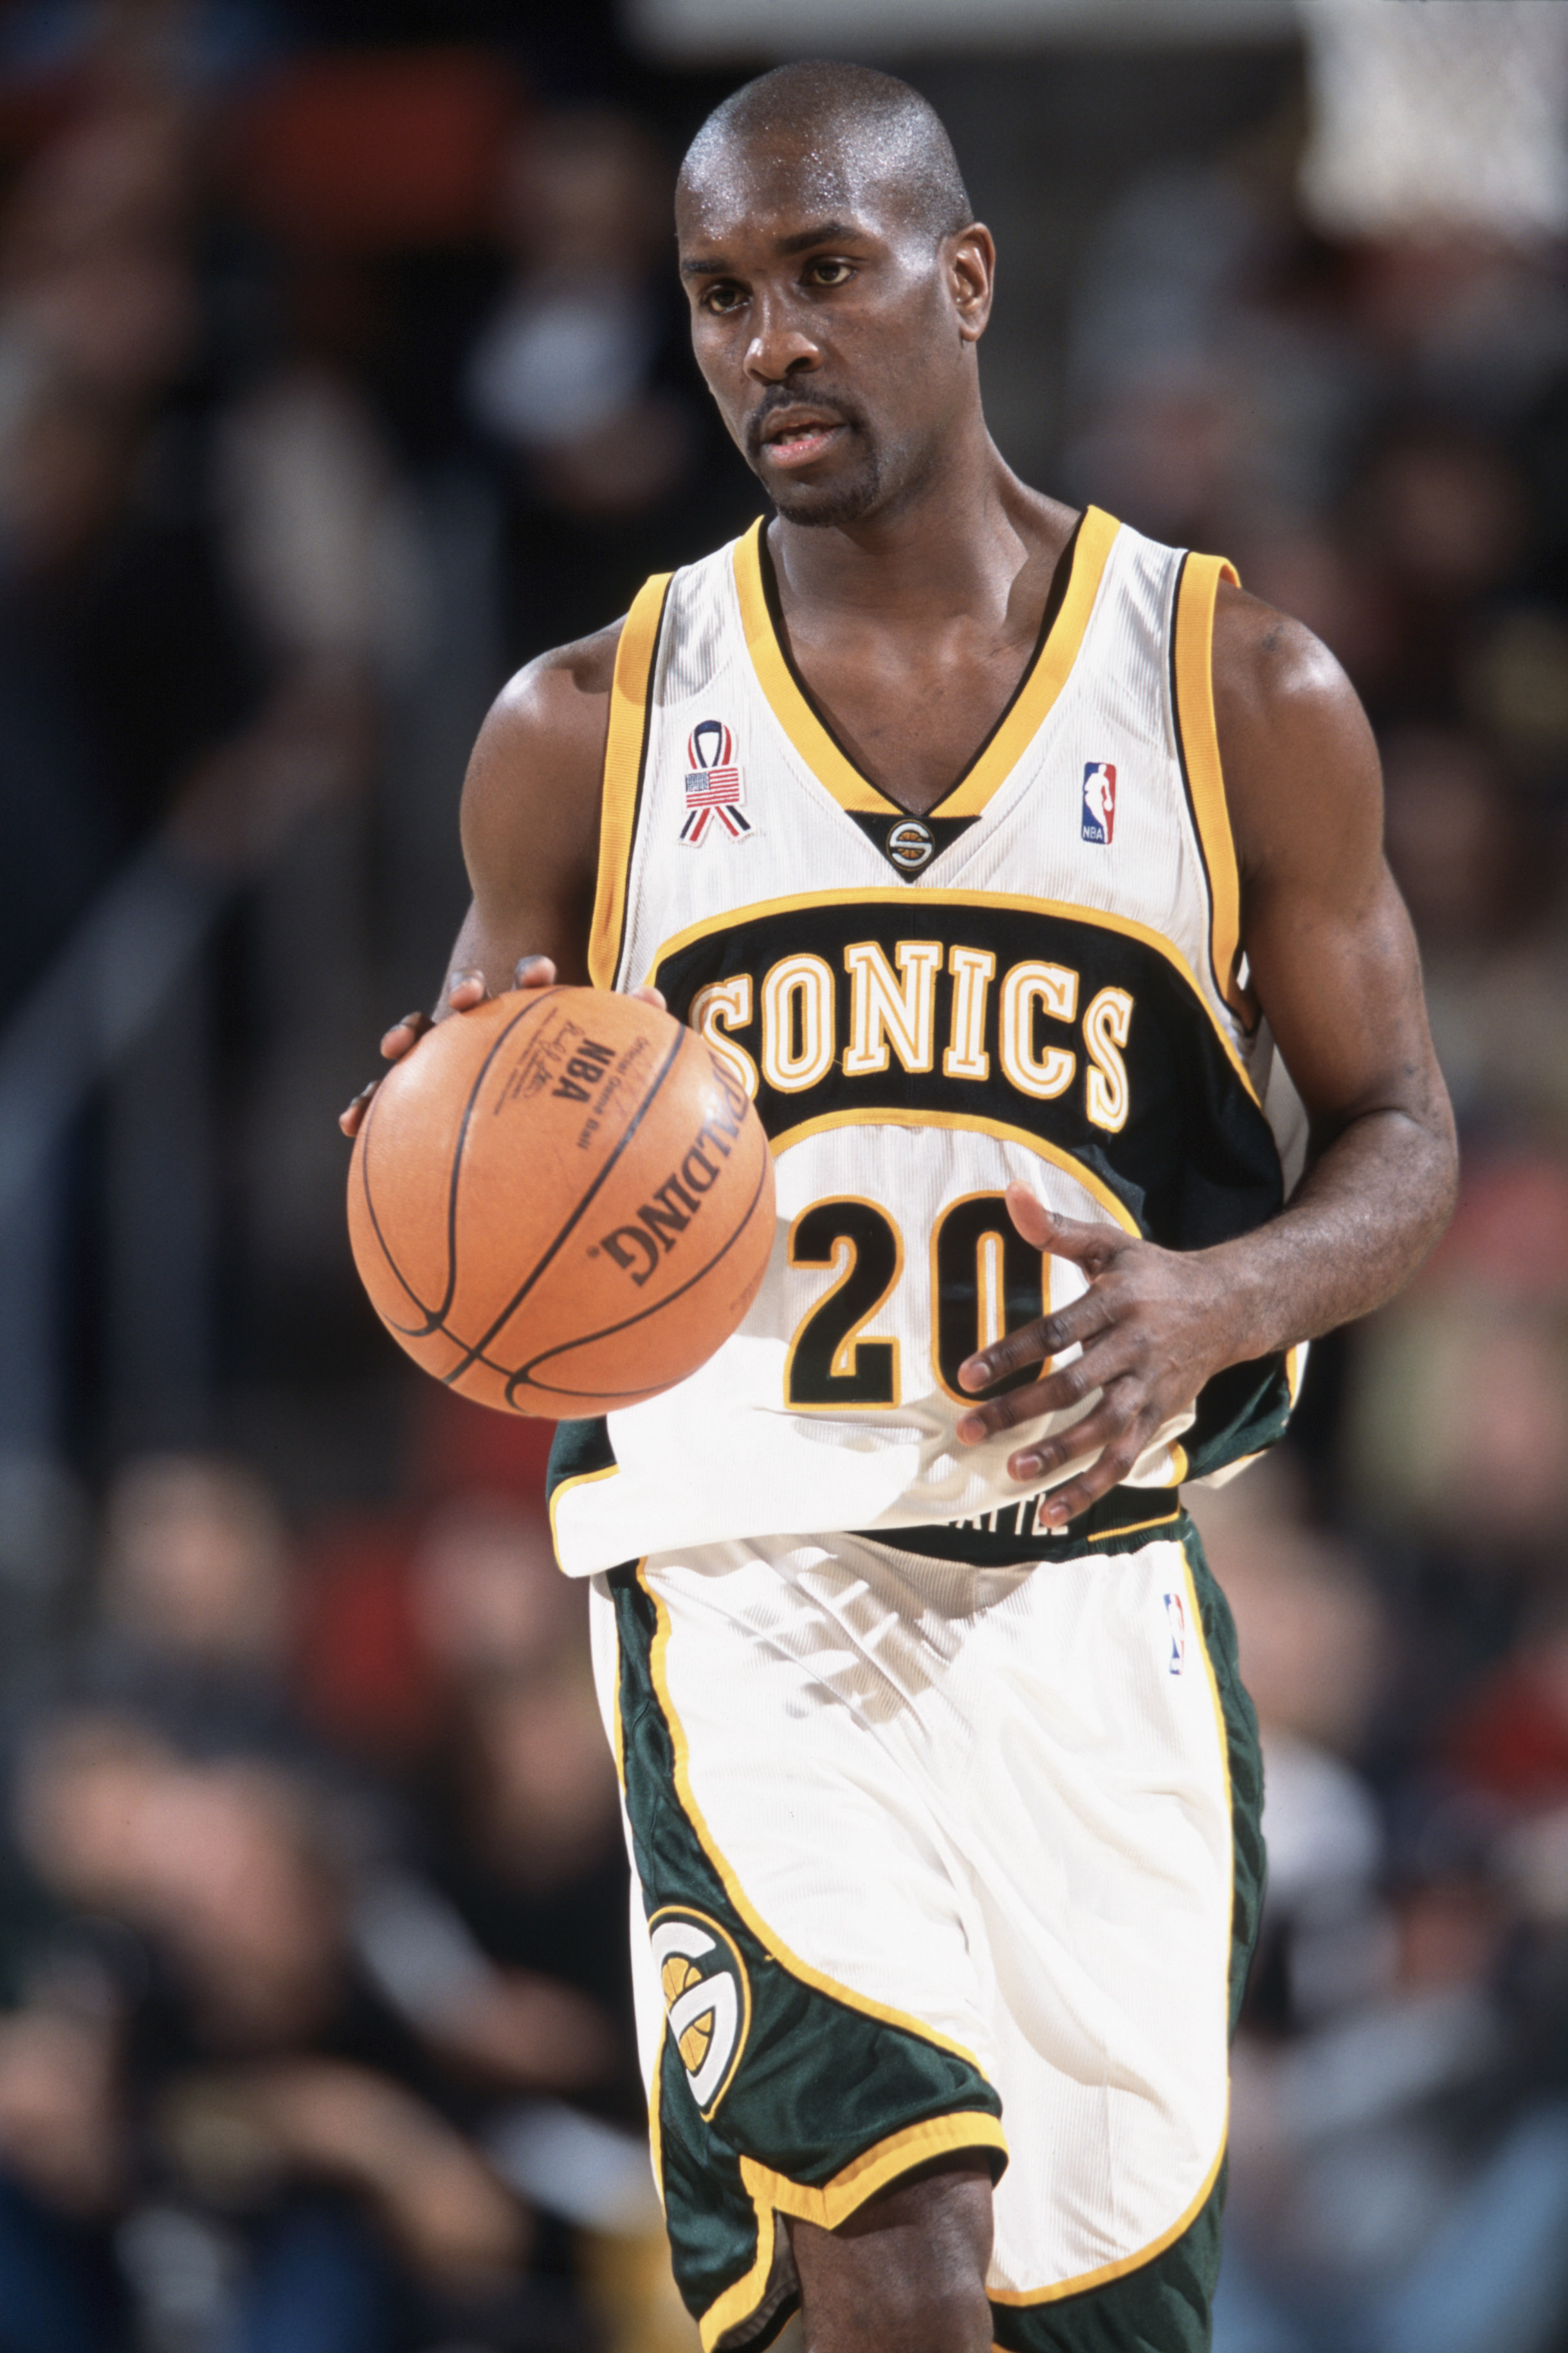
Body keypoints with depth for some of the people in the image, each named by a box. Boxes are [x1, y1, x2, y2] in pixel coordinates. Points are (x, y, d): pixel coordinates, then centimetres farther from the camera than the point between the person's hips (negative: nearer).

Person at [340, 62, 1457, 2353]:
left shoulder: (1241, 695, 4)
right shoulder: (587, 731, 5)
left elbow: (1400, 1141, 8)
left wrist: (1208, 1305, -14)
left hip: (1090, 1581, 2)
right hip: (743, 1565, -2)